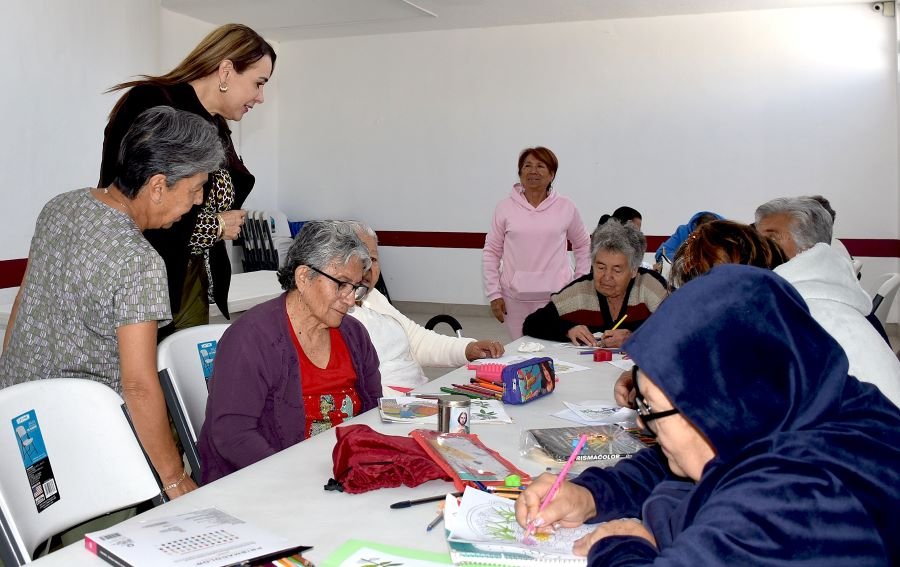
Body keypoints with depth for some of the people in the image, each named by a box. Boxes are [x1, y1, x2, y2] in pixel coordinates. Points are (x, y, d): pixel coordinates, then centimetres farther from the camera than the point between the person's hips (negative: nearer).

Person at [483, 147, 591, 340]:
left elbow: (583, 246, 17)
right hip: (515, 297, 0)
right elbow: (491, 253, 7)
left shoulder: (566, 208, 5)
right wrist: (494, 294, 2)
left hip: (556, 295, 0)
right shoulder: (505, 208, 4)